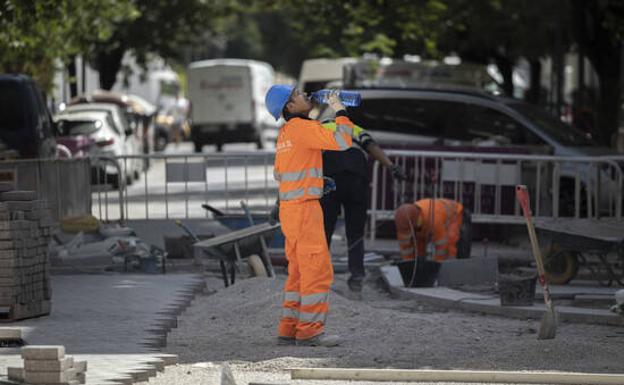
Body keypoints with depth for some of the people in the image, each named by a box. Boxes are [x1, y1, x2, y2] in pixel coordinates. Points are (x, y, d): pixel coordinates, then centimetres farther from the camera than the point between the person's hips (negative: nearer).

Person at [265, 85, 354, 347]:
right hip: (304, 208, -9)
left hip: (290, 207, 9)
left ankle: (289, 329, 11)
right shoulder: (302, 127, -13)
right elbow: (342, 142, -19)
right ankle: (310, 330, -11)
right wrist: (340, 111, -7)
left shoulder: (285, 133, 16)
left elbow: (278, 173, 26)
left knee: (300, 271, 12)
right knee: (317, 269, -9)